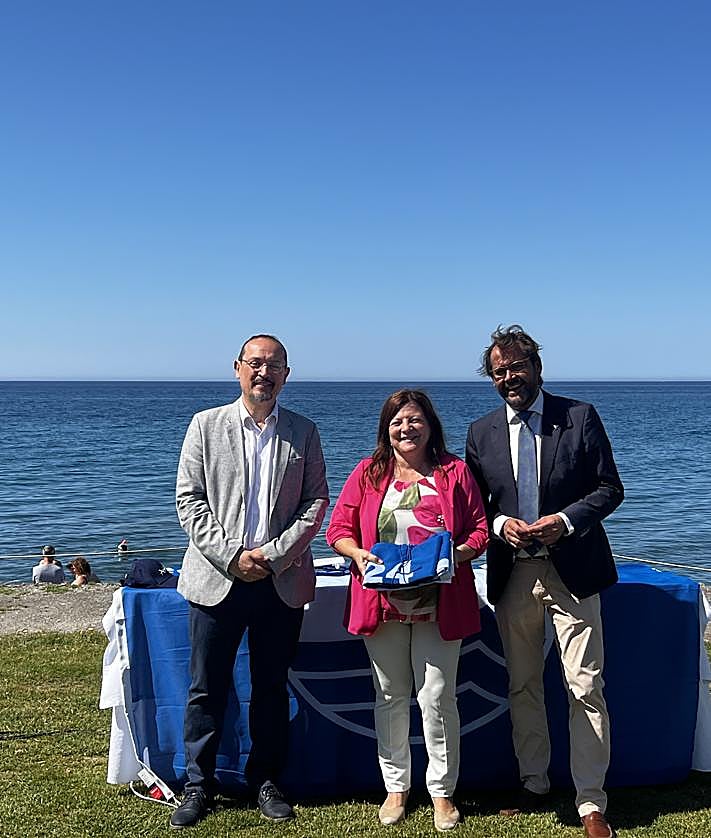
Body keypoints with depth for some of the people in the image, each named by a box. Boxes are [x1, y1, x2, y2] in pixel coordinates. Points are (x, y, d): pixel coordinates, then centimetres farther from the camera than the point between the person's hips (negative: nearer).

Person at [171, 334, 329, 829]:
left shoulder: (304, 432, 7)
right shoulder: (206, 425, 4)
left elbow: (315, 502, 3)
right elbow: (189, 500, 0)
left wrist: (274, 556, -9)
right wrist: (231, 556, -10)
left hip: (282, 580, 1)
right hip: (216, 578, -1)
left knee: (272, 687, 11)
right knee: (207, 688, 5)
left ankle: (266, 781, 25)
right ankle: (199, 785, 19)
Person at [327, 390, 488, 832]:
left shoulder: (455, 472, 3)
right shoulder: (368, 473, 6)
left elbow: (480, 530, 3)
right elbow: (339, 527, 6)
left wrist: (458, 554, -15)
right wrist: (359, 554, -13)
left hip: (438, 603, -1)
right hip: (383, 601, 2)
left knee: (437, 697, 1)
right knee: (390, 697, 10)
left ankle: (443, 791, 18)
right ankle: (396, 787, 25)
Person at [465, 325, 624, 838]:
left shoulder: (580, 417, -1)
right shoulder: (482, 433, 7)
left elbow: (610, 488, -1)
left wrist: (566, 520, -16)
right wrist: (500, 524, -10)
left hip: (571, 570, -3)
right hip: (513, 576, 3)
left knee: (586, 690, -2)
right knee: (522, 688, 14)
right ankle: (534, 787, 30)